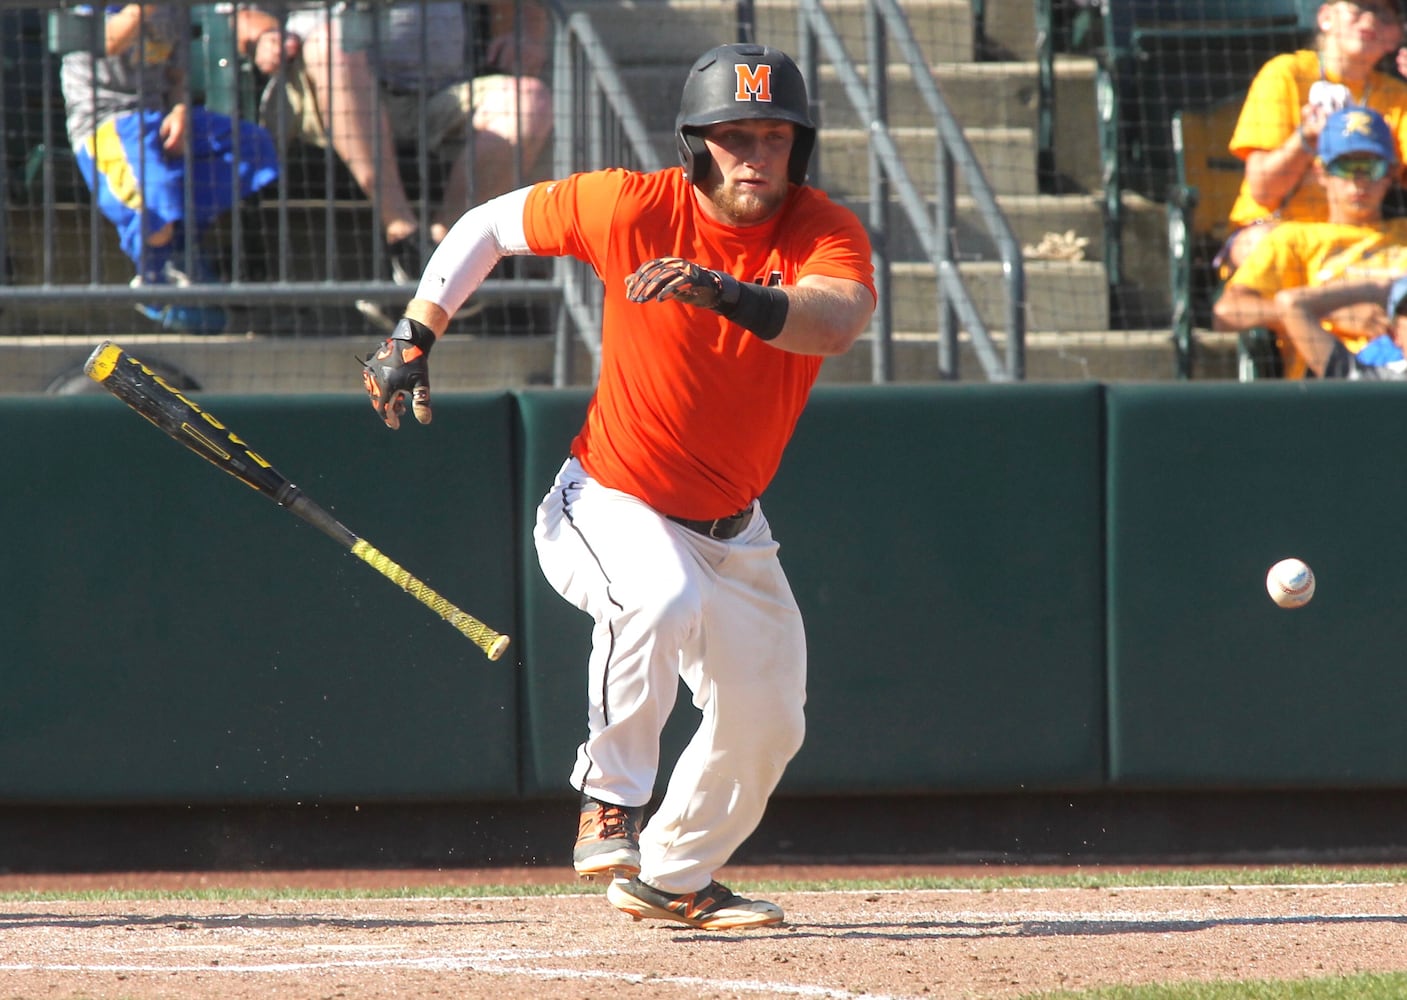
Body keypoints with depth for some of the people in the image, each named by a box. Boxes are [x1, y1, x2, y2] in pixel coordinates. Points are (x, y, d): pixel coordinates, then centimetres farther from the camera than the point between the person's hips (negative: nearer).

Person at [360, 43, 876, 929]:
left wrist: (726, 294, -54)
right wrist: (414, 336, -9)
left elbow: (837, 320, -38)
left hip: (730, 529, 5)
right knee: (661, 600, -37)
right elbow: (491, 224, -3)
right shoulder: (634, 207, -17)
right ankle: (611, 806, -22)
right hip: (609, 504, -4)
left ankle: (672, 878, 33)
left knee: (766, 725, 10)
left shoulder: (827, 233, -15)